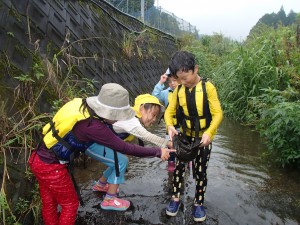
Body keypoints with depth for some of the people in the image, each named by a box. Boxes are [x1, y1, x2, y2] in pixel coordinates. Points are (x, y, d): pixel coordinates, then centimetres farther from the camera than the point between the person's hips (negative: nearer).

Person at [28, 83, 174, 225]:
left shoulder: (81, 104, -8)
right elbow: (124, 148, -24)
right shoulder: (92, 126, -30)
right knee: (70, 204, 14)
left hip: (39, 159, 8)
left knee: (49, 203, 25)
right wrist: (157, 152, -15)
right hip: (51, 167, -8)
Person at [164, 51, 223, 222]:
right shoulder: (179, 89, -5)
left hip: (203, 138, -3)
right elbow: (169, 111, -3)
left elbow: (218, 114, -17)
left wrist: (209, 132, -31)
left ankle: (199, 203, 29)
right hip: (185, 136, 3)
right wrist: (170, 126, -23)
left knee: (200, 172, 9)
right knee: (179, 167, 7)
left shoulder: (207, 87, -16)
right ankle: (176, 199, 28)